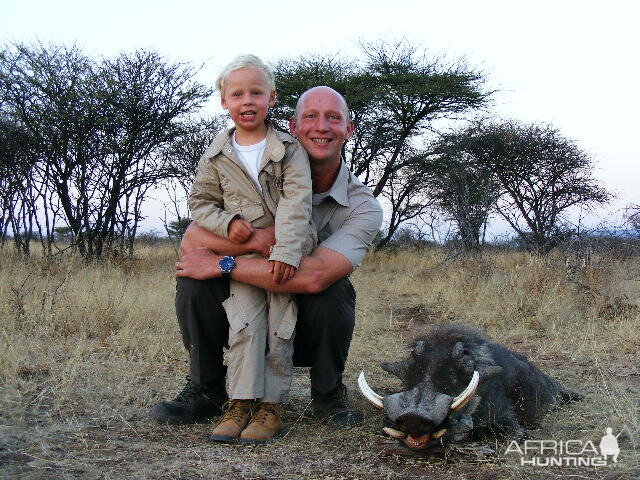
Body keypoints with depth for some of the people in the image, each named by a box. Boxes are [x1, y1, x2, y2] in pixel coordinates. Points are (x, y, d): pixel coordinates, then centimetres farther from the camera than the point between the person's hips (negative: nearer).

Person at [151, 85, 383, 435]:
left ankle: (328, 394, -6)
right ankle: (205, 390, -3)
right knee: (193, 274, -21)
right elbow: (192, 239, -16)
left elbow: (314, 276, -35)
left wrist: (221, 264, -30)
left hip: (309, 330, -2)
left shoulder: (364, 208, -17)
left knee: (333, 288, -33)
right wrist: (255, 240, -34)